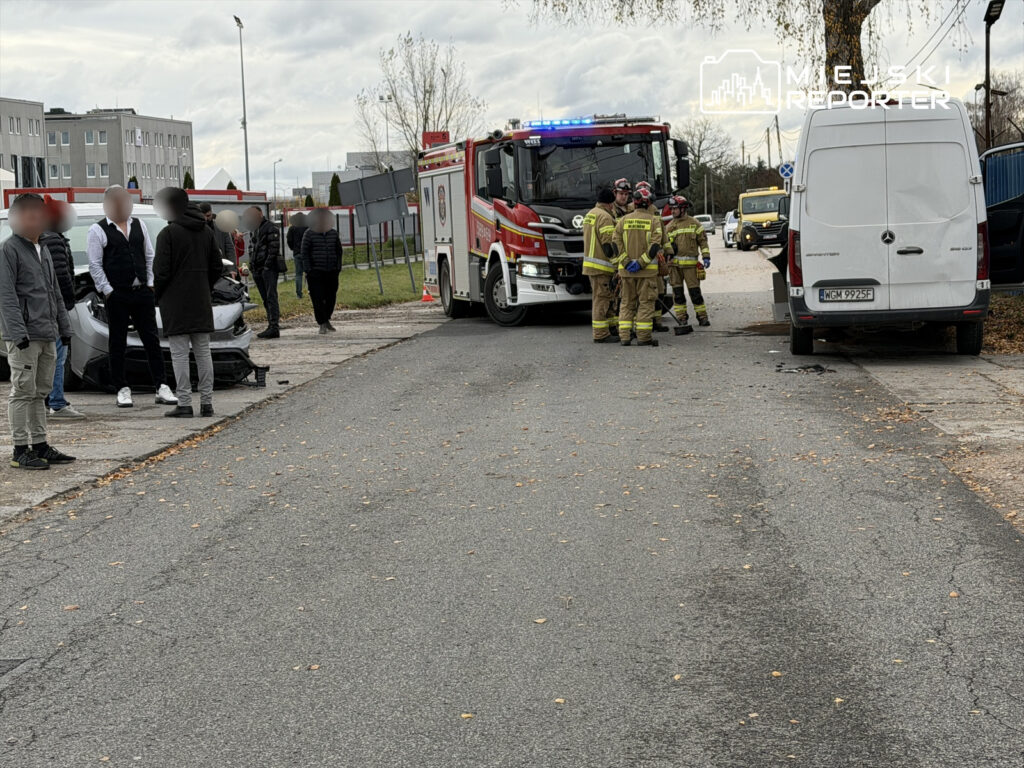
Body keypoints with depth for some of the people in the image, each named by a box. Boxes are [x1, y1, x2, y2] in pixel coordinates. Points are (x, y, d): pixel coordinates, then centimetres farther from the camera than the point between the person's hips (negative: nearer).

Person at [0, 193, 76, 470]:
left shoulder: (43, 250, 19)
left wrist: (64, 327, 19)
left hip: (47, 334, 8)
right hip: (24, 337, -8)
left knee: (40, 392, 12)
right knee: (23, 391, -5)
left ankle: (40, 446, 19)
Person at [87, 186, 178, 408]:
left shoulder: (139, 225, 14)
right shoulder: (98, 231, 0)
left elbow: (150, 256, 16)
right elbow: (95, 265, -4)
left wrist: (150, 284, 6)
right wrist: (107, 291, -10)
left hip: (142, 292, 4)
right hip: (117, 296, -4)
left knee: (151, 339, 3)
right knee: (117, 343, 3)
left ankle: (161, 387, 5)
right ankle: (122, 390, 10)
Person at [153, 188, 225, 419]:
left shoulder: (168, 233, -11)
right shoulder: (206, 231, 9)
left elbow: (161, 271, -13)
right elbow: (217, 267, 11)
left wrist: (156, 296, 1)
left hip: (176, 302, -6)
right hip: (201, 303, 6)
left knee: (179, 354, -2)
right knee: (203, 352, 9)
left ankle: (185, 404, -3)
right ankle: (207, 403, 10)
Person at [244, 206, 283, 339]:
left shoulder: (270, 227, -6)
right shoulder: (253, 229, 20)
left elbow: (274, 248, -13)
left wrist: (267, 265, -17)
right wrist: (251, 263, 13)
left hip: (269, 268, -8)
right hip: (257, 269, 8)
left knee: (271, 297, -13)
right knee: (266, 299, 8)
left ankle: (274, 327, -17)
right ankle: (272, 327, 11)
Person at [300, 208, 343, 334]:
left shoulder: (334, 234, 10)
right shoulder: (309, 234, -1)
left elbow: (339, 252, 15)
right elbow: (305, 253, -1)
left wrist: (338, 267, 6)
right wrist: (309, 269, -7)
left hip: (332, 272, 4)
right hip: (316, 272, -3)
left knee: (331, 298, 7)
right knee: (318, 298, -7)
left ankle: (327, 320, 26)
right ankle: (322, 324, -2)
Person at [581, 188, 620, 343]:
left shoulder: (590, 215, 18)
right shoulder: (605, 217, -15)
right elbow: (609, 245, -20)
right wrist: (618, 264, -17)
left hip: (591, 264, 10)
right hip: (601, 266, -10)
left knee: (608, 298, 16)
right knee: (601, 299, -6)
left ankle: (613, 328, 22)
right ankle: (601, 335, -3)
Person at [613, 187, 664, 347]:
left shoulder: (623, 220, 4)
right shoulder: (653, 221, -4)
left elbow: (617, 244, -3)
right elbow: (655, 246, -13)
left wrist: (627, 262, -7)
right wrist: (641, 263, -13)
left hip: (626, 269, 3)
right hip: (648, 269, -3)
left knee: (627, 302, 10)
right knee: (645, 302, 2)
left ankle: (624, 336, 6)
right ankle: (643, 337, -1)